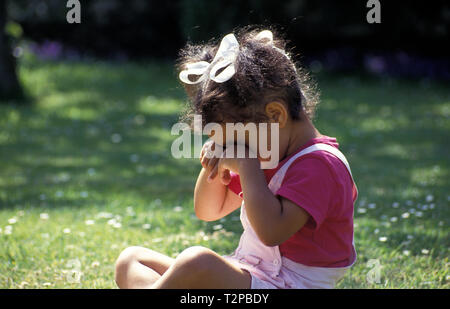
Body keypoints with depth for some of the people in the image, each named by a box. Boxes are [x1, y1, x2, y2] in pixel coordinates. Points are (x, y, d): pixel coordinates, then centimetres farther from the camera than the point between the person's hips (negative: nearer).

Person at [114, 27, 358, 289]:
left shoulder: (319, 164, -14)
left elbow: (271, 231, -29)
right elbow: (208, 211, 25)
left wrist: (245, 166, -20)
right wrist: (214, 166, 5)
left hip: (286, 283, -10)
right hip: (244, 277, 10)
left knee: (196, 262, -36)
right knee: (131, 260, 1)